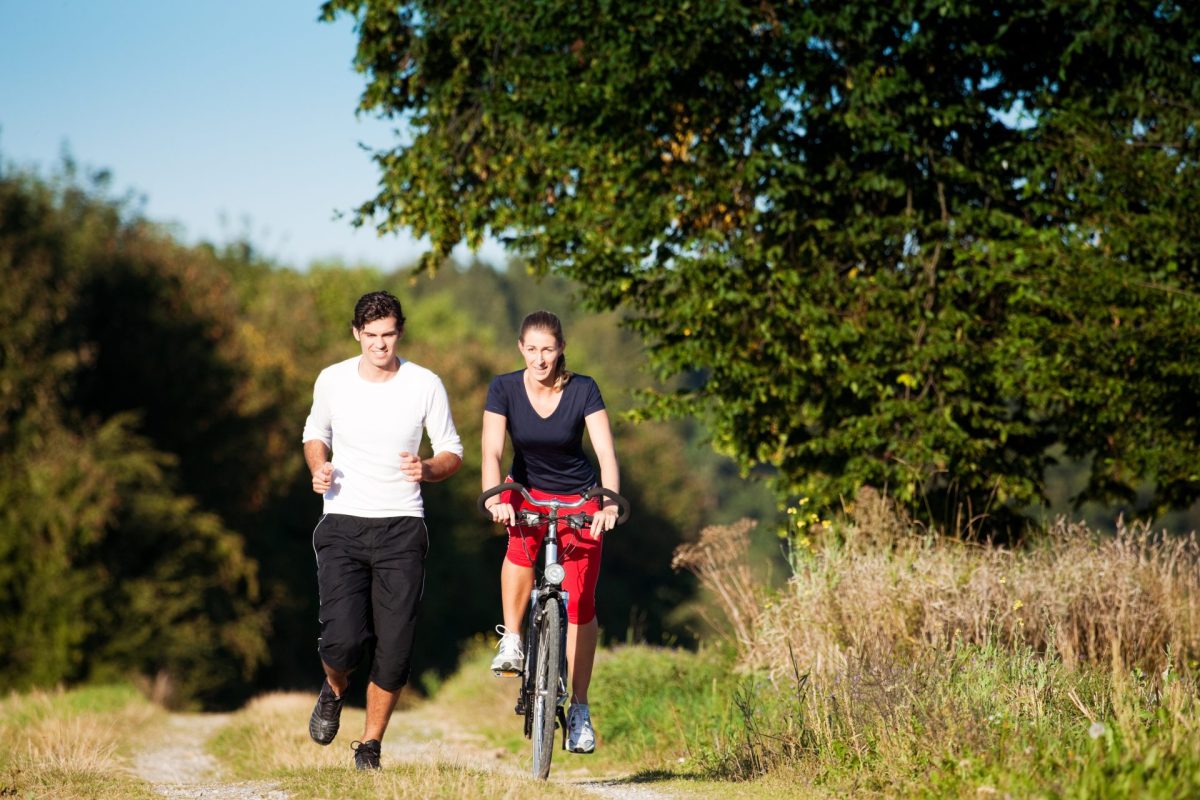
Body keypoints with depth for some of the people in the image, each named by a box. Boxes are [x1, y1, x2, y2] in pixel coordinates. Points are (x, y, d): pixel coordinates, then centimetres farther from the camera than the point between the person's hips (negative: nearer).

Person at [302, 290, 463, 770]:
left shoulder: (425, 385, -2)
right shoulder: (332, 380, 1)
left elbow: (452, 452, 6)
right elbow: (315, 432, 19)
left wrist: (427, 470, -16)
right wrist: (318, 468, -3)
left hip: (401, 530, 0)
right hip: (343, 525, 0)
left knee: (394, 652, -3)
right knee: (343, 640, -16)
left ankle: (370, 746, 19)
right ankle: (334, 691, 20)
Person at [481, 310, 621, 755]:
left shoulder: (583, 391, -17)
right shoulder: (504, 389, -15)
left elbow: (606, 451, -26)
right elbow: (491, 451, -24)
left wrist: (609, 501, -42)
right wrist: (495, 498, -42)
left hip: (579, 500, 0)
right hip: (527, 492, 0)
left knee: (581, 601, -8)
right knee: (522, 542, -36)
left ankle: (579, 707, 2)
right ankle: (511, 641, -20)